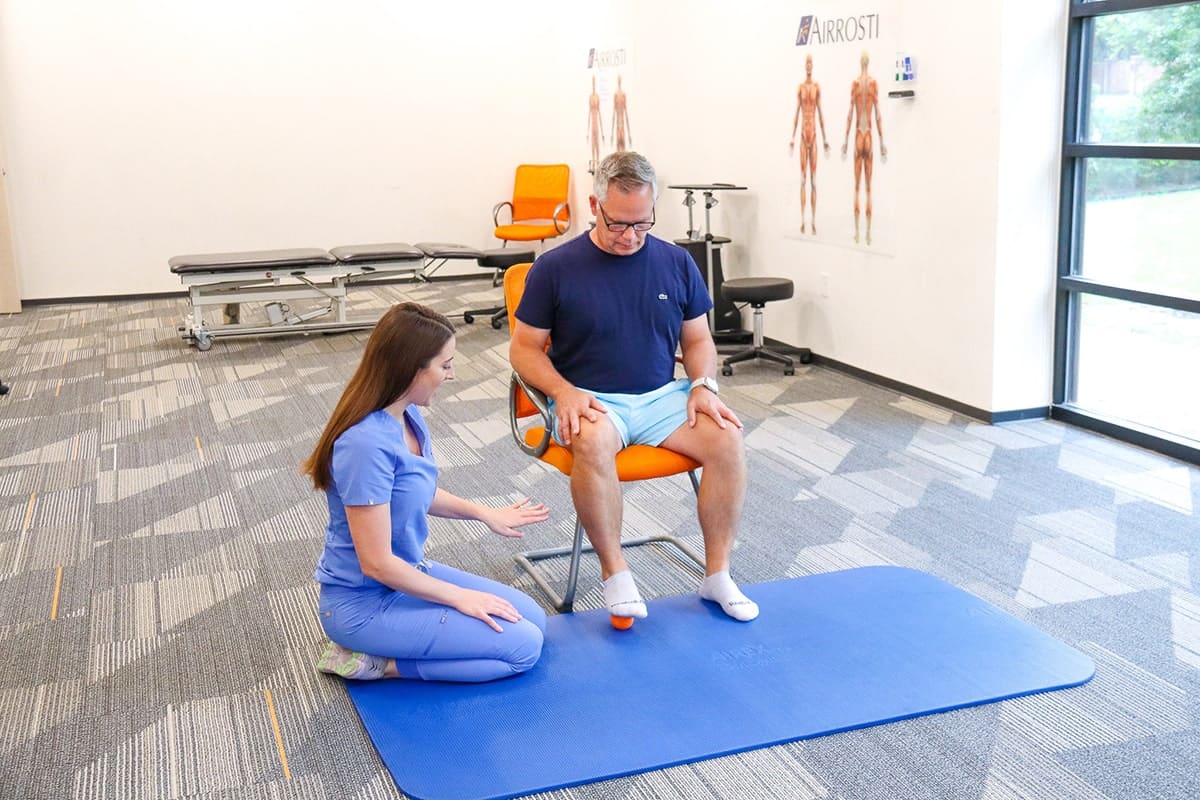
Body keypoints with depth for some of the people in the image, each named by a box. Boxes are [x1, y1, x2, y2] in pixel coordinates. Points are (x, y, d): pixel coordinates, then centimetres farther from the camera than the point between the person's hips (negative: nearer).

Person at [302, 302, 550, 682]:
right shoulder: (368, 444, -30)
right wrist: (458, 597, -15)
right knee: (523, 647, -11)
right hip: (364, 602, -9)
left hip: (407, 571, 9)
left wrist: (483, 513, 9)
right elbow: (377, 564, -25)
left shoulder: (408, 416, -3)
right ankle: (372, 662, -4)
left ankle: (377, 647, 12)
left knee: (533, 618, 12)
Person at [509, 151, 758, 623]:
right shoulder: (555, 267, -2)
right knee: (593, 442, -37)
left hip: (662, 396, 3)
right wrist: (563, 391, -18)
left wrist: (704, 385, -8)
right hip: (592, 401, -3)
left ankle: (717, 575, -11)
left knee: (727, 439, -24)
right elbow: (524, 348, 1)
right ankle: (614, 573, -21)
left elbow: (697, 340, 13)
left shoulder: (676, 263, 6)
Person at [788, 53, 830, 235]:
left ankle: (814, 221, 3)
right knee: (803, 178, 1)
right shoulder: (800, 88, 6)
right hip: (803, 134, 1)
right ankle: (802, 220, 4)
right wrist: (792, 138, 6)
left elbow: (820, 113, 4)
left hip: (814, 134, -1)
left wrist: (825, 139, 4)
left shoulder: (817, 87, 2)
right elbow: (796, 113, 8)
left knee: (813, 179, 1)